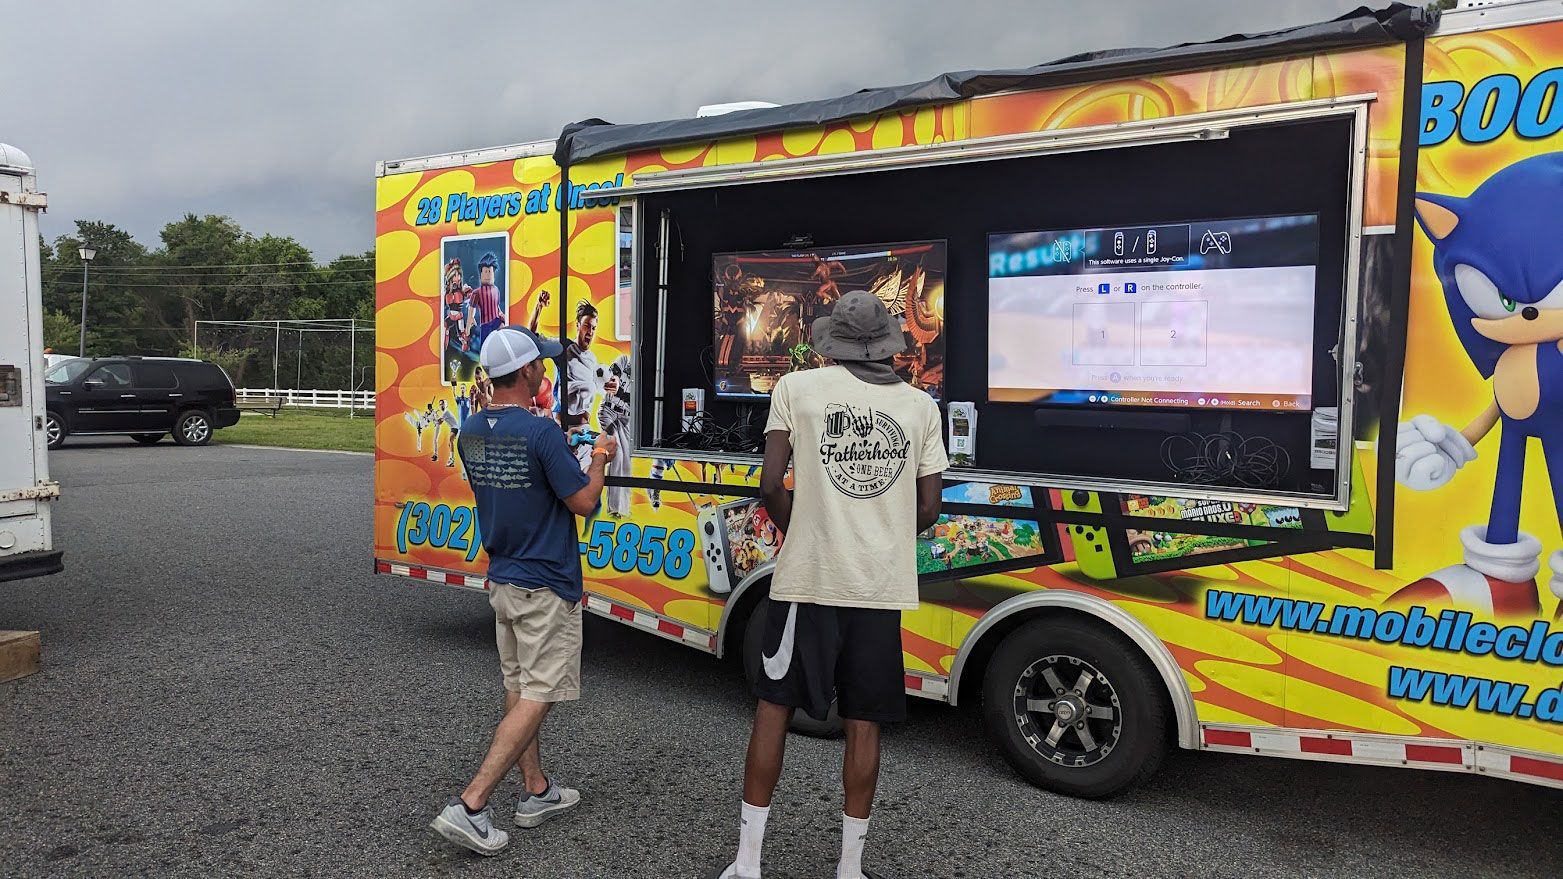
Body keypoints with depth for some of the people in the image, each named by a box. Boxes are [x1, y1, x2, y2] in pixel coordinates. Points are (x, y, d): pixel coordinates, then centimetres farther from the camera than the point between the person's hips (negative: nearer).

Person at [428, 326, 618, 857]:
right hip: (545, 586, -8)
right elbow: (583, 502, -16)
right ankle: (470, 806, -4)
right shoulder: (541, 433, -22)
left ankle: (537, 792, 28)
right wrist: (599, 459, 3)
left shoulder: (470, 431, 2)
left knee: (518, 689, 16)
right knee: (536, 698, -1)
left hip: (501, 580, 8)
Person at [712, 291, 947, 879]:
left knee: (774, 707, 10)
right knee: (864, 722, 11)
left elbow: (771, 485, -6)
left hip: (807, 577, -1)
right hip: (883, 585, 2)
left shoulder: (796, 388, -1)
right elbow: (928, 509, 5)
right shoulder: (921, 405, 5)